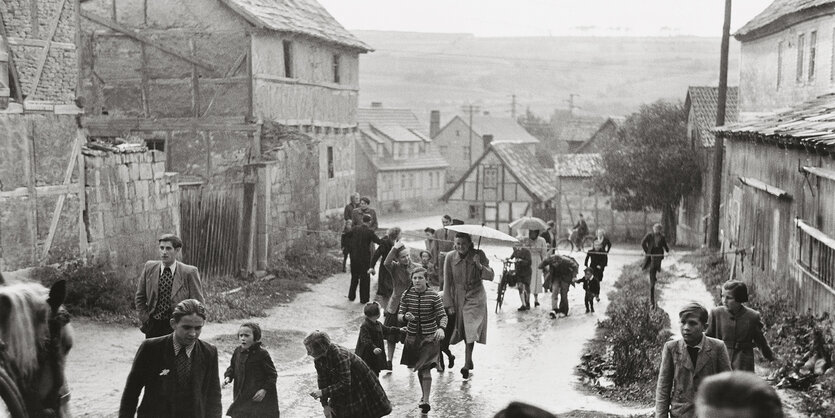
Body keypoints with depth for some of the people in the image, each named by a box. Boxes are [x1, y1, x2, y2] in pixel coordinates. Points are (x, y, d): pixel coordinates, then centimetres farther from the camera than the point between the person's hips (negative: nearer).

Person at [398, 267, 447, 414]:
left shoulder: (433, 296, -11)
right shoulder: (407, 295, -3)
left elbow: (442, 316, -10)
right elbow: (399, 315, 1)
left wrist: (441, 328, -30)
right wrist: (405, 316, -23)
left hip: (429, 337, -3)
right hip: (412, 336, 3)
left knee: (425, 368, -12)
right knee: (418, 368, 14)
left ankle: (426, 401, -10)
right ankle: (424, 394, 34)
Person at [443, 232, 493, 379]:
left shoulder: (479, 255, -7)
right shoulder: (450, 258, -5)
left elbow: (490, 276, -11)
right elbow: (447, 283, -2)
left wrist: (479, 266, -28)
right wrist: (449, 305, -5)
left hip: (475, 297, -2)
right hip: (458, 298, 2)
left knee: (471, 330, -13)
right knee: (465, 330, 8)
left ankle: (467, 364, -12)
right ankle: (469, 361, 25)